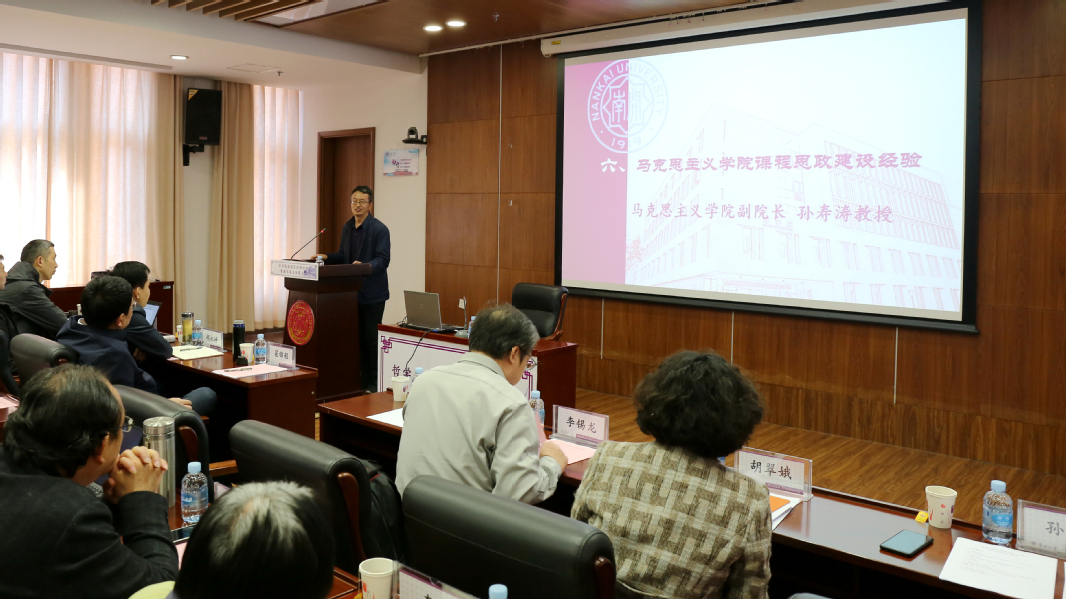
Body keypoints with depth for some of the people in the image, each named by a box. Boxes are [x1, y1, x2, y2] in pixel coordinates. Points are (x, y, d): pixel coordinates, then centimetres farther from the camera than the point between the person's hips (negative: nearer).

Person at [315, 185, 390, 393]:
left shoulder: (379, 229, -11)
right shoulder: (347, 227, 12)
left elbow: (382, 259, -17)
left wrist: (364, 266, -33)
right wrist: (327, 257, 3)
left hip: (372, 293, -7)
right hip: (352, 290, 7)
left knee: (371, 337, -1)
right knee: (358, 336, 12)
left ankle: (373, 382, 9)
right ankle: (361, 377, 22)